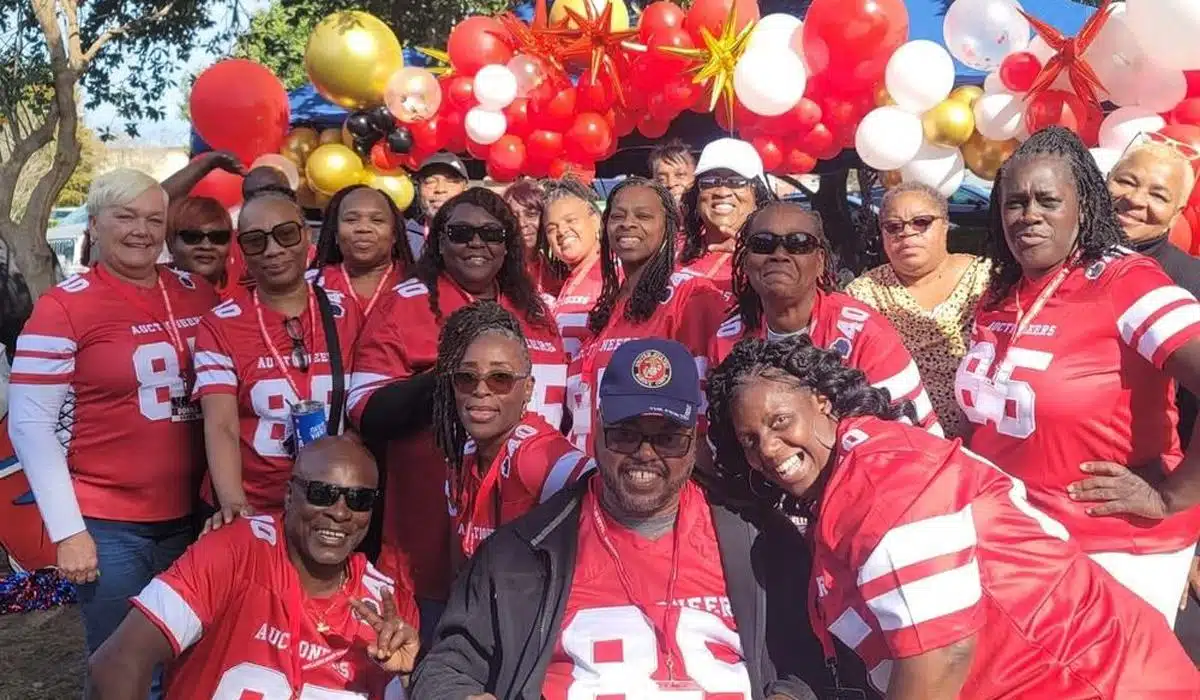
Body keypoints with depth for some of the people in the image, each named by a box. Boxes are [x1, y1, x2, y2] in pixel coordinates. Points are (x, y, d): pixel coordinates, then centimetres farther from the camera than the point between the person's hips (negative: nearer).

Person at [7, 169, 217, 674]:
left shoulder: (198, 294, 4)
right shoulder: (64, 306, -8)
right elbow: (30, 426, -9)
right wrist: (67, 530, -12)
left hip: (191, 516, 4)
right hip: (106, 526, -4)